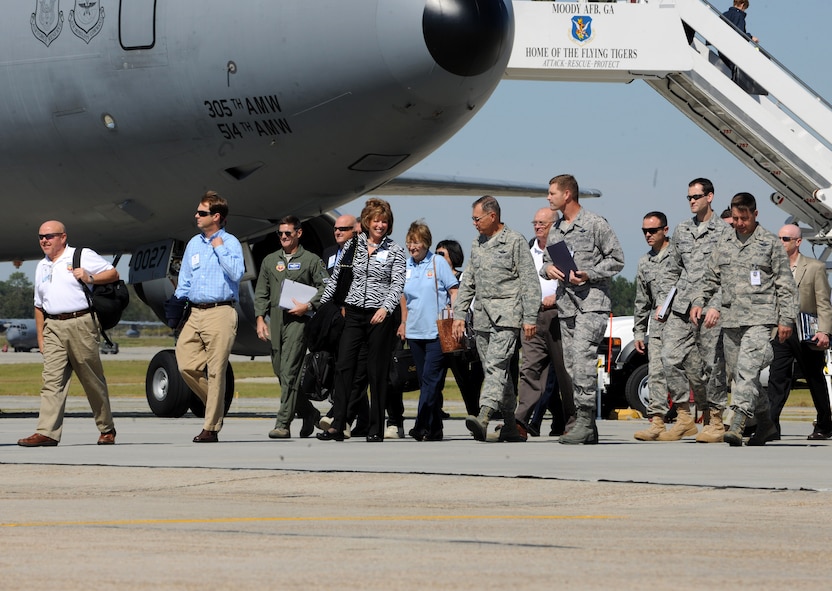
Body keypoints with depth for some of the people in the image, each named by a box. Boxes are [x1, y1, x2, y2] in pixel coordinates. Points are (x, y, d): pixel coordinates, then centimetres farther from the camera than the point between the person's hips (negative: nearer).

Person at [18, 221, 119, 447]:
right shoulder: (42, 267, 21)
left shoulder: (83, 256, 4)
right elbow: (39, 305, 24)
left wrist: (90, 278, -12)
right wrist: (40, 336, 18)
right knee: (52, 380, -8)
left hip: (80, 324, -4)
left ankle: (107, 429, 15)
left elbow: (113, 274, 4)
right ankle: (46, 433, -17)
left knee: (92, 380, 3)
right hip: (53, 327, 4)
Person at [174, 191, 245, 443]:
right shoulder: (193, 244, 17)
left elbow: (237, 273, -17)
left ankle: (211, 428, -1)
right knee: (186, 365, -4)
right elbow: (184, 280, 22)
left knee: (216, 372, -5)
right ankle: (215, 405, 19)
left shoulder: (230, 243, -1)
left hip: (220, 313, -6)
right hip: (195, 313, 6)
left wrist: (220, 249, -12)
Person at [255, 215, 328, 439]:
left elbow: (325, 287, 0)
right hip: (275, 320, 6)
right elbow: (261, 293, 17)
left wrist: (308, 305, -13)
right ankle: (309, 413, 24)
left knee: (289, 372, -13)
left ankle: (283, 424, -16)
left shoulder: (311, 260, 5)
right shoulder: (270, 261, 18)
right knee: (280, 371, 7)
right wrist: (260, 319, 6)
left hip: (297, 320, -6)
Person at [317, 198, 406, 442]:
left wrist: (386, 307, -21)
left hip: (380, 317, -2)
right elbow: (336, 278, 16)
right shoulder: (353, 245, 9)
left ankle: (376, 429, 6)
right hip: (353, 313, 2)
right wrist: (320, 304, 15)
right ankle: (337, 426, -7)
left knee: (377, 373, 0)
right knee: (343, 366, -6)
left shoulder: (395, 251, 2)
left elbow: (397, 284, -6)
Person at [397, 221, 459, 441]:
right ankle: (435, 429, 12)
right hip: (414, 332, 6)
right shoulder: (406, 266, 11)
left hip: (437, 331, -6)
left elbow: (454, 290, -3)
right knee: (425, 381, 8)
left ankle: (423, 427, -15)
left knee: (431, 380, -11)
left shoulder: (438, 262, -3)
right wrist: (403, 322, 18)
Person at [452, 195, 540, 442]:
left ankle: (483, 418, -36)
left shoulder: (515, 241, -3)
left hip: (507, 317, -7)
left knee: (496, 365, -20)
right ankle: (511, 427, 14)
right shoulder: (477, 245, 17)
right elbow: (467, 282, 22)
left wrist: (530, 318, -11)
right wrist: (459, 314, 14)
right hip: (482, 317, 7)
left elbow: (529, 282, -5)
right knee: (499, 372, 8)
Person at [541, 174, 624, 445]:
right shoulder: (555, 230, 18)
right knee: (572, 366, 4)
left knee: (583, 356, -21)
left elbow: (616, 259, -3)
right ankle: (587, 426, 8)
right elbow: (546, 261, 25)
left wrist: (589, 275, -14)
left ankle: (584, 419, -22)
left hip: (592, 302, -7)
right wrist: (548, 269, 1)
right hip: (565, 304, 7)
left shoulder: (595, 224, -3)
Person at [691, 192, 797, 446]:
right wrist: (698, 302, 5)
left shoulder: (771, 243, 1)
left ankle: (738, 423, -28)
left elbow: (785, 284, 2)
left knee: (747, 368, -20)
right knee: (736, 373, 8)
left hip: (760, 318, -5)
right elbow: (711, 278, 21)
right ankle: (764, 417, 25)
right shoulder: (724, 242, 14)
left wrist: (786, 320, -3)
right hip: (731, 319, 6)